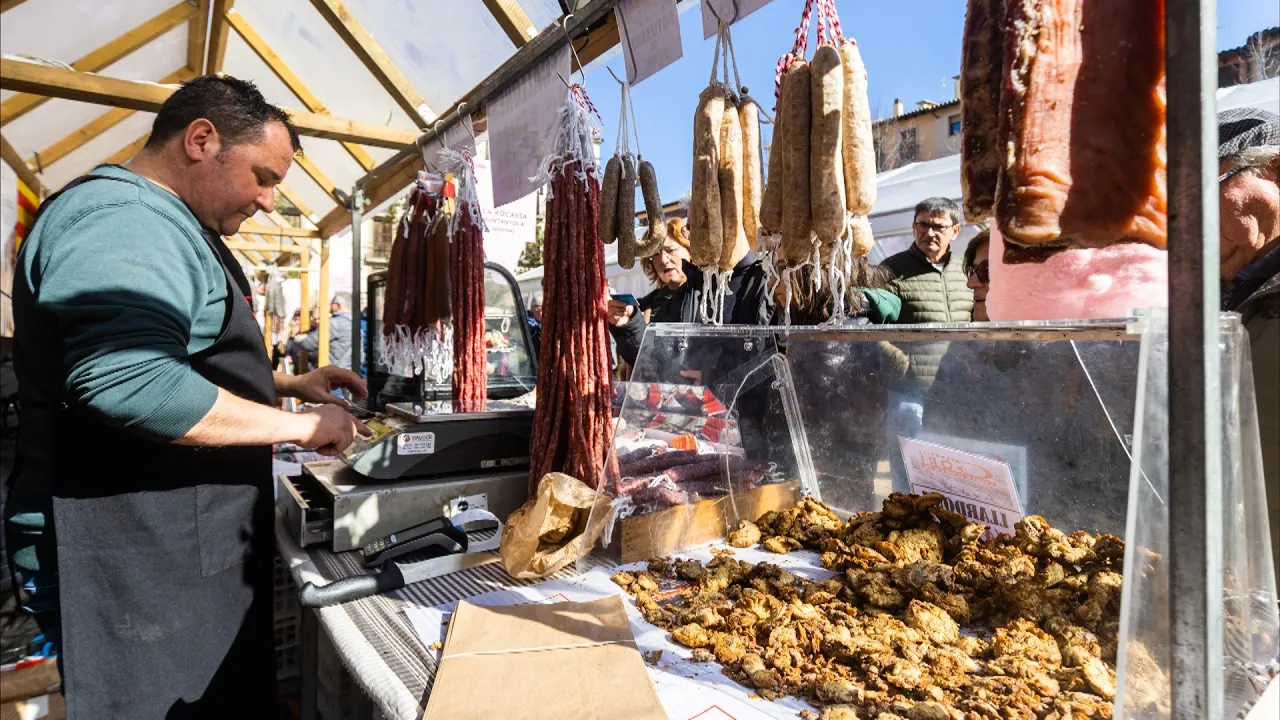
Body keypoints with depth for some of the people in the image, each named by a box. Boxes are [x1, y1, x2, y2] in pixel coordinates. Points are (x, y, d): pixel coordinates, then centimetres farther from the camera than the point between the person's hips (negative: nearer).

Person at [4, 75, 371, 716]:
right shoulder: (121, 218, -18)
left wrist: (291, 385, 13)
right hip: (134, 566, -10)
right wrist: (299, 425, -22)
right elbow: (129, 380, -34)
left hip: (185, 548, 10)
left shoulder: (165, 226, 18)